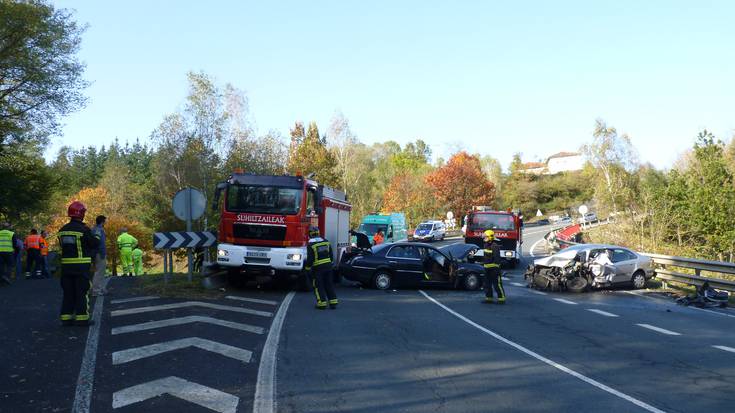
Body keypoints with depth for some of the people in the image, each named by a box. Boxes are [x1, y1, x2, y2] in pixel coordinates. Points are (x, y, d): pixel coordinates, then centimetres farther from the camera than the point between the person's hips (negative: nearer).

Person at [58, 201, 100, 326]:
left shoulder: (62, 230, 7)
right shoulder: (83, 229, -12)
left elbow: (62, 245, 16)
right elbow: (95, 244, -8)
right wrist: (97, 237, 13)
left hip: (66, 264, 6)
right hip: (81, 266, -6)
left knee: (68, 292, 12)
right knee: (82, 292, 1)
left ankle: (66, 317, 15)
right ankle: (82, 318, 2)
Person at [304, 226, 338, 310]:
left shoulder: (311, 244, -11)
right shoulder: (326, 241, 7)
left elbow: (310, 258, -12)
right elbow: (331, 254, 11)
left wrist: (307, 267, -1)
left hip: (318, 267, -5)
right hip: (328, 265, 5)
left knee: (318, 285, 5)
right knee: (329, 284, 12)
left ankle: (322, 303, 2)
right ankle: (333, 302, 11)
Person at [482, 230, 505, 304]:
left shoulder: (495, 246, -16)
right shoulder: (486, 245, 14)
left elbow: (497, 258, -19)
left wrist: (497, 267, -22)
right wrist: (483, 264, 25)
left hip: (494, 267, -10)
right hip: (487, 267, 10)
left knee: (497, 284, -7)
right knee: (487, 284, 13)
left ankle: (502, 299, -2)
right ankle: (489, 298, 21)